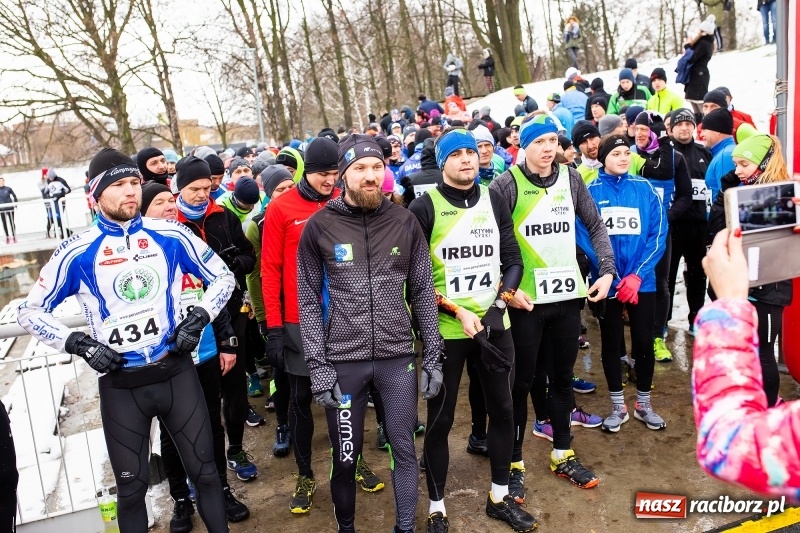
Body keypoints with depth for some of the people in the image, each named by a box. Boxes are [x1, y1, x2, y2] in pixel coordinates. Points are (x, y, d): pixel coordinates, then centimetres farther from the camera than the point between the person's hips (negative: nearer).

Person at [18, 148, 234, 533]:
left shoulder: (170, 236, -2)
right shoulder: (77, 252, -5)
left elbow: (222, 277, 7)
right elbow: (30, 311, 4)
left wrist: (198, 318, -6)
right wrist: (78, 344, -9)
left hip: (176, 372, 1)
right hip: (120, 385, 0)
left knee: (204, 471, 11)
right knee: (131, 488, 12)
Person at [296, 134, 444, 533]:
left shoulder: (404, 221, 1)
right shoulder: (319, 226, -4)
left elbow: (423, 292, 5)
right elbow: (308, 300, -1)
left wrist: (433, 356, 3)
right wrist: (317, 365, -6)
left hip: (398, 357, 1)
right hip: (343, 361, -1)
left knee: (404, 449, 12)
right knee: (345, 457, 12)